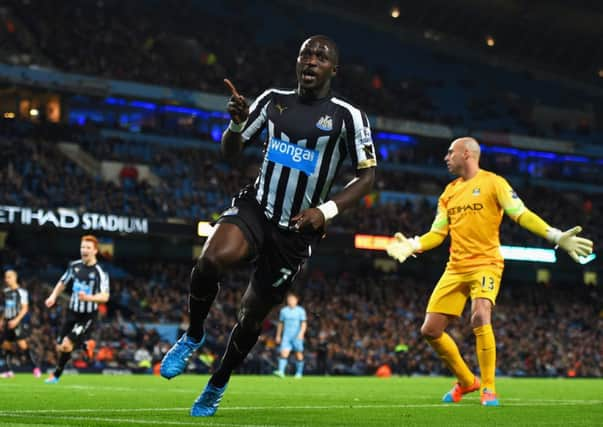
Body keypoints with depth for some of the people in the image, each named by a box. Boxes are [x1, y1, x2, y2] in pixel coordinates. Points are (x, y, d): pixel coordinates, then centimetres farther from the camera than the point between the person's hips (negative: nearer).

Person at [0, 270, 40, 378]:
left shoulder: (21, 292, -9)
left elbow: (25, 309, -11)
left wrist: (16, 320, -21)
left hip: (19, 322, -8)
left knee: (22, 345, -16)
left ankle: (36, 368, -12)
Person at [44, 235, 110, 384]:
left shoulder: (100, 272, -16)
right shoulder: (74, 266, 2)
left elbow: (105, 297, -24)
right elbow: (62, 283, 18)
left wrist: (88, 298, -40)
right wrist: (53, 296, 3)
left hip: (88, 316, -6)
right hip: (72, 313, 6)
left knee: (67, 345, -17)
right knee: (60, 348, 7)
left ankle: (57, 374, 8)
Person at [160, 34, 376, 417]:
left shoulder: (348, 116, -6)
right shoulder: (273, 101, 4)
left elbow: (367, 175, -2)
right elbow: (230, 152, 10)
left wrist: (327, 211, -16)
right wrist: (237, 123, -13)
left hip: (297, 231, -1)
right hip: (255, 209, 1)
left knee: (253, 314, 7)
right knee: (212, 260, -31)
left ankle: (217, 386, 33)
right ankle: (194, 335, -3)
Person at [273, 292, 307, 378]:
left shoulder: (301, 311, 1)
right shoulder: (283, 310, 10)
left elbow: (304, 323, -5)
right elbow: (280, 323, 17)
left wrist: (301, 333, -21)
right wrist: (278, 336, 16)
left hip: (297, 336, -1)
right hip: (286, 336, 1)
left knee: (299, 354, 3)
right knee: (284, 353, -14)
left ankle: (299, 373, 15)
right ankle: (281, 371, -25)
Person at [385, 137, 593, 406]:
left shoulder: (492, 182, -2)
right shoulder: (449, 192, 16)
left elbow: (521, 214, -8)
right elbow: (438, 233, 15)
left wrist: (556, 237, -19)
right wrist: (412, 246, -3)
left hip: (485, 264, -6)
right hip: (456, 268, 6)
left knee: (480, 318, -29)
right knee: (430, 330, 0)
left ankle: (488, 389, -16)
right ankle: (466, 381, 20)